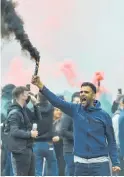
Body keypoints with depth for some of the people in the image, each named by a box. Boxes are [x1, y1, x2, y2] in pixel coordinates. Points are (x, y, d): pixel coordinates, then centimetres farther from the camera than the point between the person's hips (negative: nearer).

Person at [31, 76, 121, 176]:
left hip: (100, 163, -3)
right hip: (80, 163, 3)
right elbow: (57, 101, -11)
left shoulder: (104, 115, -2)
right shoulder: (75, 110, 3)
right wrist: (41, 86, -25)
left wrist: (115, 162, -6)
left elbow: (111, 141, 2)